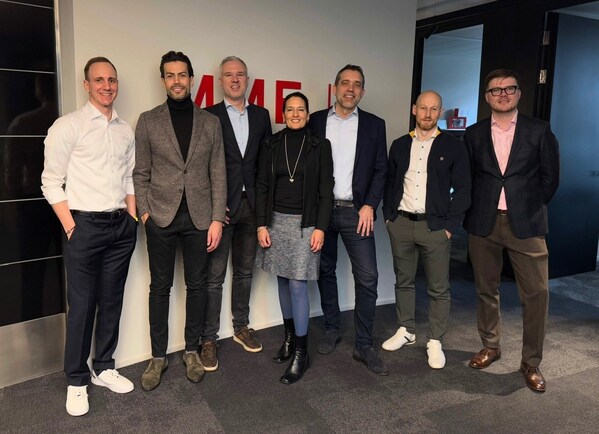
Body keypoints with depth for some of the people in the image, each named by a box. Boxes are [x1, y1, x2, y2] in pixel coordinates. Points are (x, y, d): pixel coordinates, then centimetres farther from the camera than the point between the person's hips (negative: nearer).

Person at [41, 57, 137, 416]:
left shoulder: (126, 130, 11)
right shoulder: (68, 126, -4)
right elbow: (52, 182, -6)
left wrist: (132, 219, 8)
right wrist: (71, 227, -10)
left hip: (122, 226, 5)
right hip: (85, 225, -5)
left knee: (112, 300, 12)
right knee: (82, 304, 2)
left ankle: (104, 368, 28)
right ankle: (77, 381, 19)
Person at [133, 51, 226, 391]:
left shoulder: (210, 122, 6)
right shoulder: (148, 121, 5)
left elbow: (218, 174, 3)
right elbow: (141, 173, 6)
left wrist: (217, 219, -3)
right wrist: (145, 211, -4)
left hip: (200, 217, 1)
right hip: (162, 218, 0)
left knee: (197, 285, 9)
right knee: (160, 287, 7)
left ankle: (192, 351, 25)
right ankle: (158, 356, 21)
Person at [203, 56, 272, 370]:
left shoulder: (261, 115, 11)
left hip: (251, 205, 4)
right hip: (220, 206, -4)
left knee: (244, 271, 15)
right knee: (214, 276, 0)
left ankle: (241, 327, 31)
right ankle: (208, 340, 12)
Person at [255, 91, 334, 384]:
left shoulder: (319, 146, -1)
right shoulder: (270, 145, 5)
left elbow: (326, 190, -3)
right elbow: (262, 186, 5)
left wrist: (320, 227, -9)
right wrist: (261, 224, -2)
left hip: (305, 222, -3)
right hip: (276, 220, 3)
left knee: (297, 284, -6)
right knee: (283, 281, 11)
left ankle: (301, 352, 6)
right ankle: (289, 337, 29)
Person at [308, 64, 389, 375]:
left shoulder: (374, 125, 6)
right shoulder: (316, 121, 6)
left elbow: (380, 170, 4)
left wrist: (369, 205, -7)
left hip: (356, 211, -1)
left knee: (367, 278, -5)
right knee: (325, 271, 12)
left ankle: (364, 345, 7)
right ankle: (331, 329, 30)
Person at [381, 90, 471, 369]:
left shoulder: (453, 146, 0)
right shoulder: (400, 145, 10)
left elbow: (462, 189, -2)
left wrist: (450, 226, -8)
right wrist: (388, 216, 5)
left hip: (435, 226, -3)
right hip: (400, 224, 3)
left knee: (438, 288, 3)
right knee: (403, 281, 12)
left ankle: (435, 341, 16)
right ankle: (406, 331, 28)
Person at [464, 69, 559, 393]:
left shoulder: (539, 131, 2)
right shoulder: (474, 134, 7)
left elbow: (550, 177, 4)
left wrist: (531, 208, 3)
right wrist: (473, 212, 4)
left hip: (525, 224, -1)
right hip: (483, 223, 2)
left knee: (536, 292, -3)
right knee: (486, 289, 11)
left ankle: (531, 362, 13)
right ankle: (490, 346, 30)